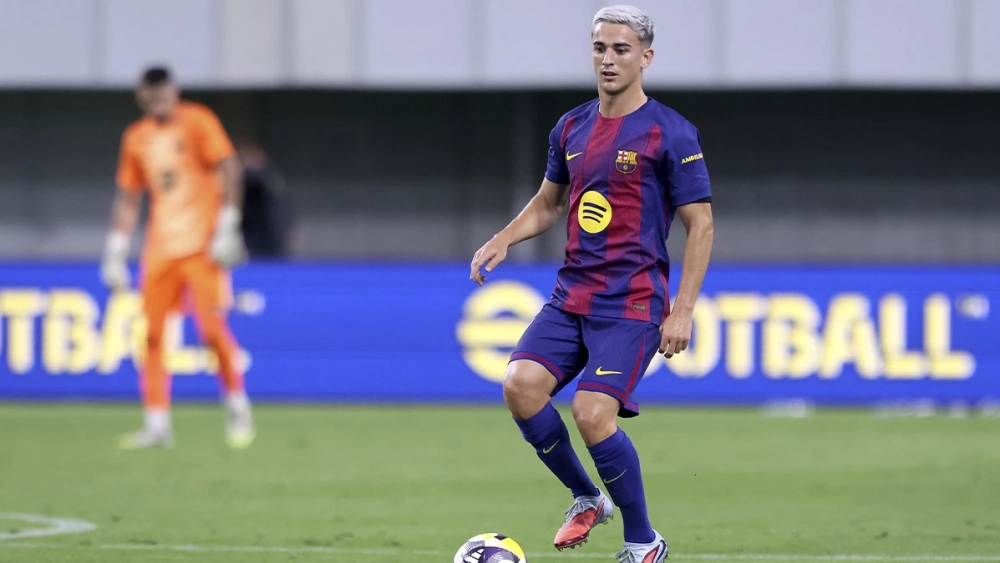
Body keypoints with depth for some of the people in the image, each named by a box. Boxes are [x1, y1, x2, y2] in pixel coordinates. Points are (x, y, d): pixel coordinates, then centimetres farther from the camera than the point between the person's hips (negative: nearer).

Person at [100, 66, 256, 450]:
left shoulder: (197, 122, -2)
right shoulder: (136, 138, 13)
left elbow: (228, 169, -8)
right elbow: (128, 199, 17)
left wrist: (227, 227, -16)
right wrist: (115, 253, 11)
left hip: (201, 245, -5)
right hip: (159, 249, 5)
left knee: (212, 328, -11)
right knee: (151, 332, -1)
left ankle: (238, 410, 7)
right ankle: (157, 424, 2)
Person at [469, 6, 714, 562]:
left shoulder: (671, 133, -7)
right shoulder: (570, 129, 11)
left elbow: (701, 225, -6)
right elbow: (548, 203, 27)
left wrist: (682, 311, -12)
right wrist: (502, 241, 8)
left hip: (631, 304, -6)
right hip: (572, 295, 6)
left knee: (593, 413, -19)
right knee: (522, 384, -15)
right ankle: (586, 499, 7)